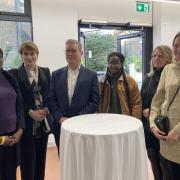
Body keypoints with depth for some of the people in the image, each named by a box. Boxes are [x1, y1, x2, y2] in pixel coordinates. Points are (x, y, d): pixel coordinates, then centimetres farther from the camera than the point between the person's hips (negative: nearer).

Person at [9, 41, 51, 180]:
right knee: (27, 162, 1)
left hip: (43, 123, 4)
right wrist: (31, 113, -15)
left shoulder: (46, 72, 9)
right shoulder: (15, 74, -3)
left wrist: (47, 109, -9)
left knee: (41, 160, 14)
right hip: (26, 124, -4)